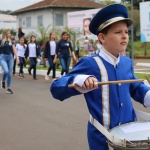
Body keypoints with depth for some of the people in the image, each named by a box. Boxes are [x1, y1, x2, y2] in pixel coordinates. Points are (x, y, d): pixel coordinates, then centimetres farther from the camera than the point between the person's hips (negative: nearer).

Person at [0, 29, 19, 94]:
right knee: (6, 71, -23)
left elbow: (14, 50, 9)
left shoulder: (11, 41, 10)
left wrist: (17, 57, 0)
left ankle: (8, 88, 9)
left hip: (10, 57, 4)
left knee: (10, 73, 2)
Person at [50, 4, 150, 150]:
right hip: (103, 137, -6)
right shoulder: (89, 64, -14)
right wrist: (79, 80, -37)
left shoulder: (127, 62, 4)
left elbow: (136, 88, 20)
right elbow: (56, 89, -18)